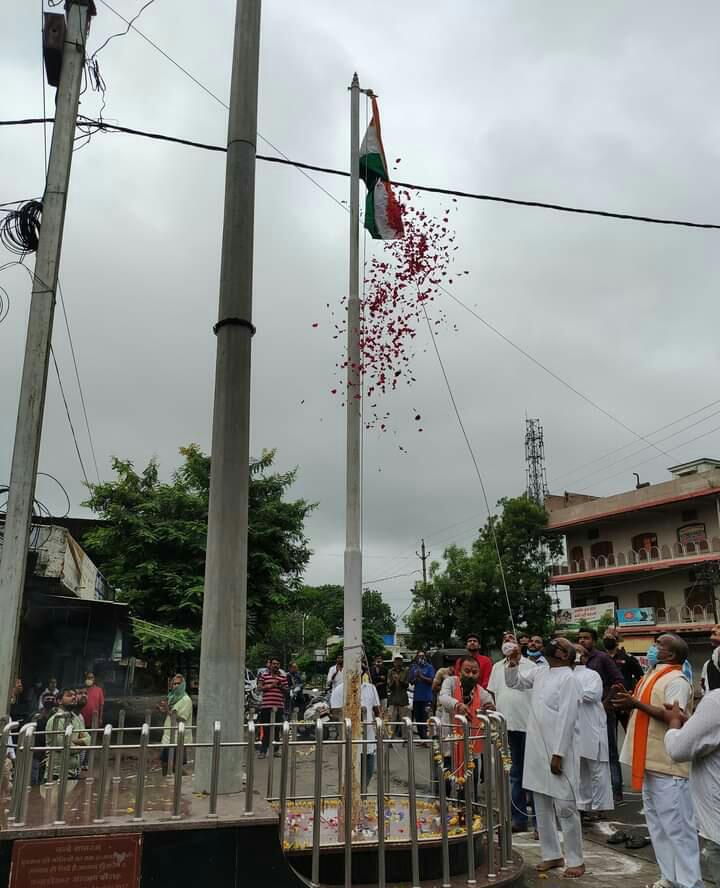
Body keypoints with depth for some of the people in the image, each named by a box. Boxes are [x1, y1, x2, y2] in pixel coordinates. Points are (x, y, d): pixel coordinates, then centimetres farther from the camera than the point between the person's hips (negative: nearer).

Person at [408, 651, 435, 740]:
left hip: (426, 697, -5)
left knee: (425, 718, -9)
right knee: (417, 718, 8)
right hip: (416, 696, 5)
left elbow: (431, 680, -8)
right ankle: (421, 737, 18)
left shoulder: (429, 667, 0)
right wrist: (415, 679, -8)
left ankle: (424, 737, -6)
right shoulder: (413, 667, 12)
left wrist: (421, 676, -17)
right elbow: (410, 681, 12)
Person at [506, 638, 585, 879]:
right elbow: (514, 682, 24)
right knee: (542, 808, 14)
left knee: (565, 808, 1)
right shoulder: (540, 673, 9)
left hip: (557, 753, -7)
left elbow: (566, 719, -17)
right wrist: (513, 664, 4)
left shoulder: (567, 678, -13)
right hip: (536, 751, 7)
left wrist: (558, 755, -19)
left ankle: (575, 860, 15)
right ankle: (552, 855, 26)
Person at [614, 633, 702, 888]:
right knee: (657, 824, 16)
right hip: (650, 761, 10)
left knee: (676, 825, -1)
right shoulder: (654, 676, 14)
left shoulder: (676, 680, -14)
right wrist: (629, 702, 6)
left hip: (668, 765, -9)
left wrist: (637, 703, -25)